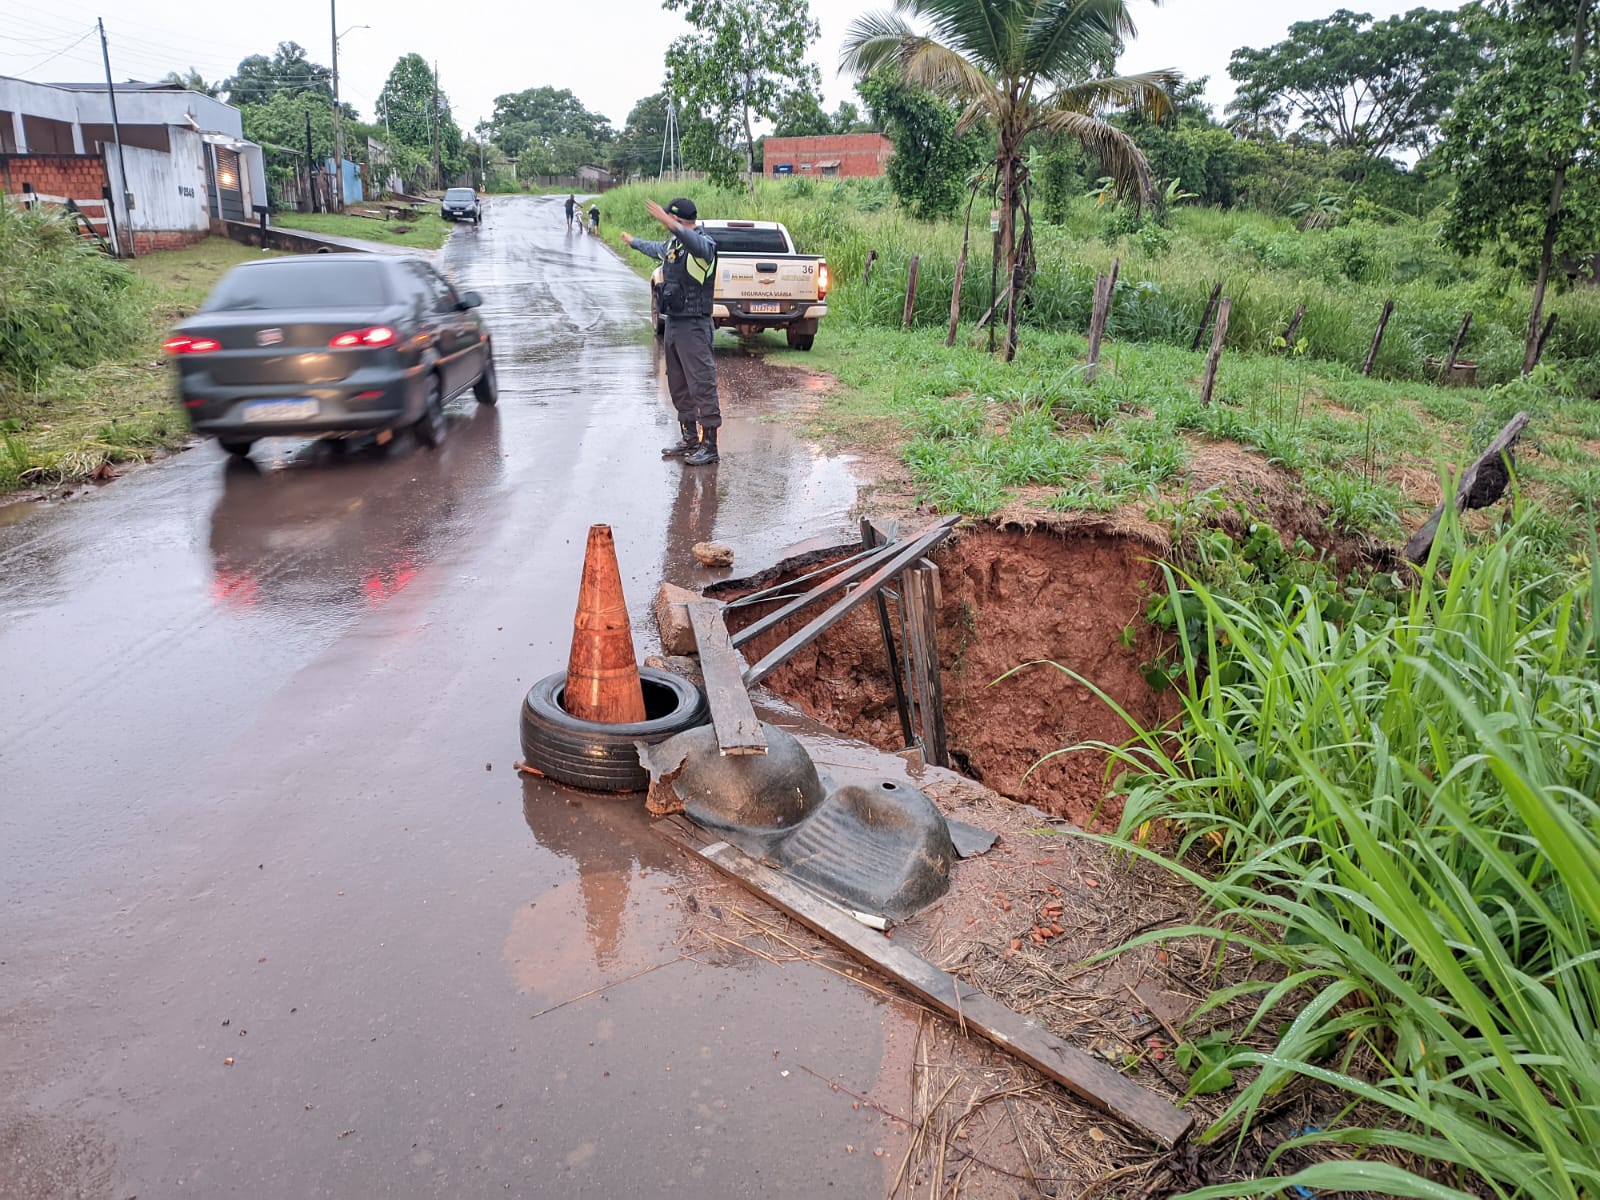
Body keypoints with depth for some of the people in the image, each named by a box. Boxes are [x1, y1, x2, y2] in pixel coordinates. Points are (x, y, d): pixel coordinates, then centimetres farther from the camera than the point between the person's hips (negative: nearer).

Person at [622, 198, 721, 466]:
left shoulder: (704, 244, -13)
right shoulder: (672, 243, 15)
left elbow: (694, 242, -38)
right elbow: (656, 249, 38)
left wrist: (669, 224, -53)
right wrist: (633, 241, 55)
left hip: (694, 325, -10)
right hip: (673, 322, 10)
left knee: (702, 384, -10)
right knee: (678, 386, 14)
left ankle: (709, 445, -8)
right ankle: (690, 438, 23)